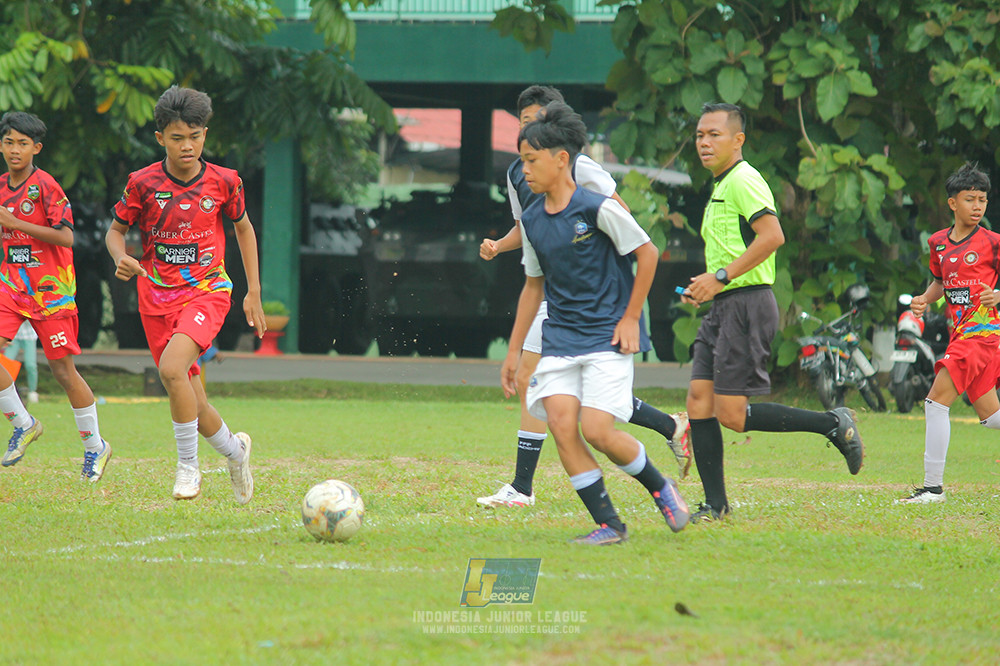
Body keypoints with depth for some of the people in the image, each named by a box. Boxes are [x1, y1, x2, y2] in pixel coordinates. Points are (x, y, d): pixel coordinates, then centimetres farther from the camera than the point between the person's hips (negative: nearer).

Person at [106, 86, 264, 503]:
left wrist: (254, 293, 11)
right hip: (157, 297, 2)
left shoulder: (224, 182, -4)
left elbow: (243, 229, 13)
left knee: (172, 368, -28)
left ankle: (188, 466, -13)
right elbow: (116, 230, 8)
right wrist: (121, 259, -15)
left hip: (206, 290, -2)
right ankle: (234, 451, 34)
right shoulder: (143, 183, -5)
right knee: (191, 403, 3)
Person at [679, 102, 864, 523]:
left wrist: (721, 277, -20)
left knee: (731, 414, -12)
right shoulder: (721, 187, 21)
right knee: (699, 400, 2)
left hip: (747, 304, -10)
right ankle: (715, 504, 4)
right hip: (723, 306, 10)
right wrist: (706, 287, 18)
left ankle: (833, 425, -1)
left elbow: (772, 236, -23)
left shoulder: (743, 181, -10)